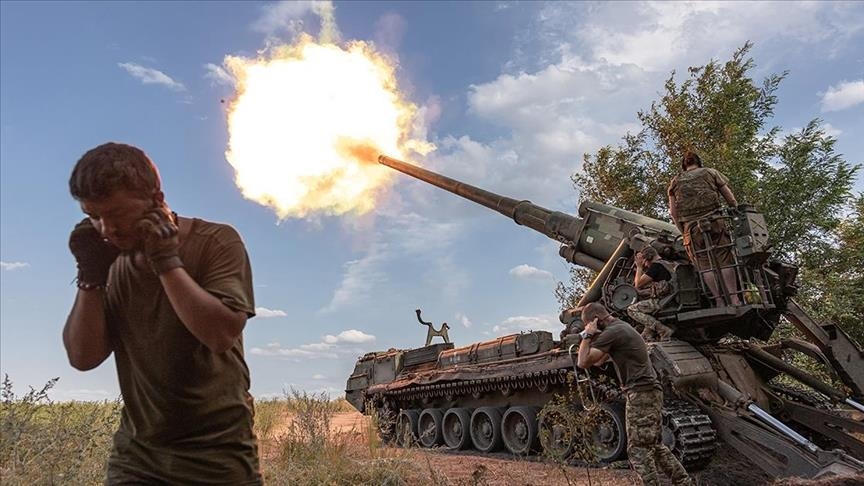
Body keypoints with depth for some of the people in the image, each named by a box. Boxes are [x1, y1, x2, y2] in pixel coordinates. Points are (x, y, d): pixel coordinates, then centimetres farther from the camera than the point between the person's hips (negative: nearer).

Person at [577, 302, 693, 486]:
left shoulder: (612, 332, -15)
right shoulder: (622, 327, 17)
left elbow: (583, 362, -19)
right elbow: (598, 361, 25)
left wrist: (587, 336, -10)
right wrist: (592, 337, 12)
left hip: (641, 394, -11)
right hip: (649, 392, 11)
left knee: (638, 449, -6)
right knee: (654, 445, 18)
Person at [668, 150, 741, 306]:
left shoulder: (675, 181, 18)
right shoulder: (710, 172, 15)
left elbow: (673, 212, 13)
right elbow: (731, 199, 13)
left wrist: (683, 232, 19)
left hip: (691, 227, 1)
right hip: (714, 222, -1)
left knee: (705, 265, 1)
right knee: (725, 261, -1)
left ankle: (719, 302, -3)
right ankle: (734, 299, -6)